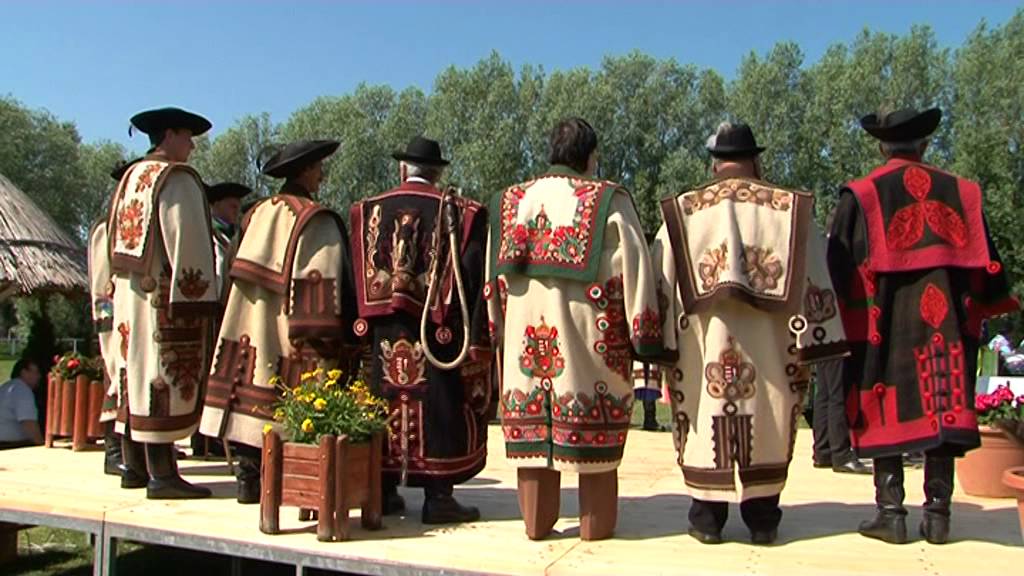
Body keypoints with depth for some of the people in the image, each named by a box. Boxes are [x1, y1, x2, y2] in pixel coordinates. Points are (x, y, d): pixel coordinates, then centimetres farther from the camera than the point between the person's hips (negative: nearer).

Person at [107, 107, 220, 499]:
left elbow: (117, 236, 16)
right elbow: (187, 241, -18)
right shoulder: (176, 179, -11)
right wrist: (200, 296, -18)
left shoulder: (131, 176, 16)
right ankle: (162, 475, -6)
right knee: (165, 379, -8)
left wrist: (118, 289, 16)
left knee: (134, 371, 12)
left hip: (129, 291, 9)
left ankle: (134, 467, 20)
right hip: (167, 293, -9)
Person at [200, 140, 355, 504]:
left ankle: (248, 476, 13)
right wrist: (325, 338, -12)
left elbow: (241, 271, 15)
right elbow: (325, 280, -13)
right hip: (291, 333, -6)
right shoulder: (316, 220, -8)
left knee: (252, 401, 9)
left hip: (249, 329, 7)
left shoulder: (257, 214, 13)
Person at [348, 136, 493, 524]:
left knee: (385, 405, 13)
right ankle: (438, 496, 5)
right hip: (436, 333, -3)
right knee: (439, 410, 3)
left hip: (381, 335, 4)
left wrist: (357, 333, 12)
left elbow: (355, 276, 8)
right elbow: (473, 276, -7)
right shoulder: (457, 213, -3)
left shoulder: (368, 212, 7)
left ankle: (383, 492, 21)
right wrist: (476, 336, -5)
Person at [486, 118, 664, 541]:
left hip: (525, 333, 4)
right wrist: (644, 338, -5)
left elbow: (494, 274, 10)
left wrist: (498, 332, 16)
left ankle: (537, 521, 19)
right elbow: (634, 269, -8)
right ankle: (596, 521, 15)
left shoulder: (512, 202, 9)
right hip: (588, 331, -3)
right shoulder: (609, 201, -4)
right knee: (592, 424, 7)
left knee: (532, 425, 10)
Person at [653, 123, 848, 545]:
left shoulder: (682, 211, 4)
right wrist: (813, 341, 3)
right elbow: (814, 276, 1)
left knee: (704, 416, 8)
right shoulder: (789, 209, 5)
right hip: (768, 340, 1)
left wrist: (660, 343, 3)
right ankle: (762, 519, 17)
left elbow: (661, 282, 1)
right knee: (768, 420, 11)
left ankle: (707, 516, 13)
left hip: (702, 341, 0)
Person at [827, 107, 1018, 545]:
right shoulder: (960, 193, 6)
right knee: (941, 409, 7)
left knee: (887, 414, 3)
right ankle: (937, 513, 10)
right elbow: (985, 263, 9)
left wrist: (850, 323, 6)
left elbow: (839, 267, -4)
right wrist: (972, 313, 20)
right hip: (944, 323, 3)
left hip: (883, 325, -2)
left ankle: (891, 513, 4)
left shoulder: (861, 196, -3)